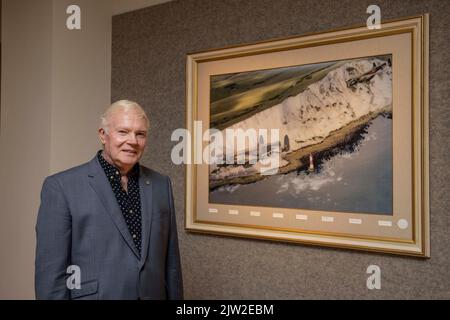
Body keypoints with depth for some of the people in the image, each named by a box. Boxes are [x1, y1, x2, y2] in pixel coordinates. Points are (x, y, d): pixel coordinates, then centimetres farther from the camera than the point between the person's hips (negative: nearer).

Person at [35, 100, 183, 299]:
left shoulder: (161, 185, 1)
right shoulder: (62, 187, -12)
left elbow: (171, 261, 3)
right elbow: (51, 272, -12)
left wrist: (175, 296, 2)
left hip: (155, 295, 4)